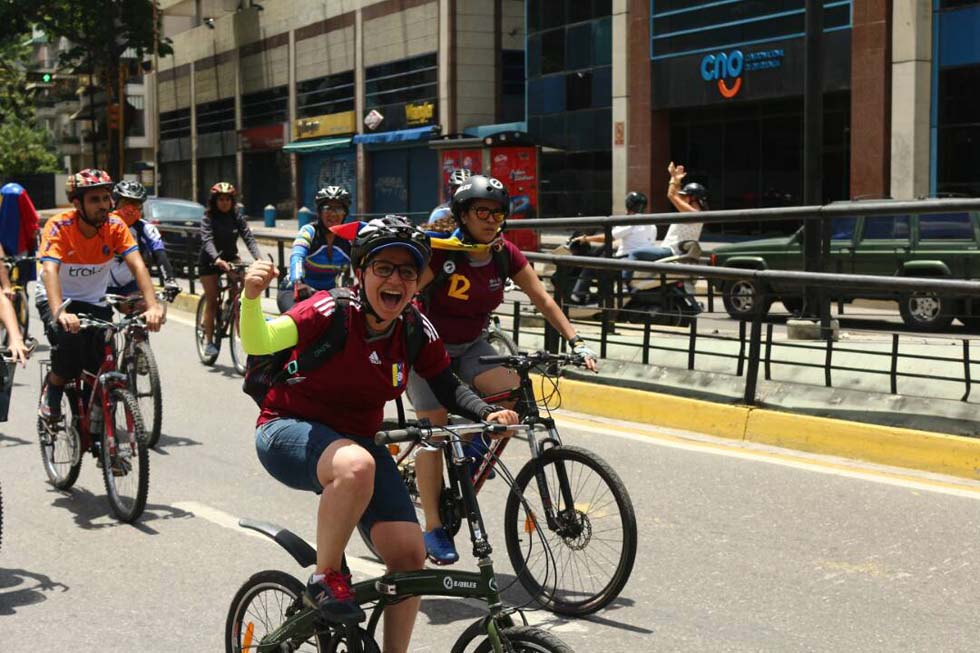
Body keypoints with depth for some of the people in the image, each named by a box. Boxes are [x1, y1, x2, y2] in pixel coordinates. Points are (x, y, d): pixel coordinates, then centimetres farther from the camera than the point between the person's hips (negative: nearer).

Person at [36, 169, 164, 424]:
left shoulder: (115, 226, -16)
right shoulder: (59, 226, -24)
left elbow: (137, 265, -24)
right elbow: (49, 270, -37)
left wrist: (153, 306, -40)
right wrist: (60, 313, -54)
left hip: (94, 301, 3)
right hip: (56, 299, -3)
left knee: (101, 367, -14)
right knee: (67, 338, -33)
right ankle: (52, 396, -6)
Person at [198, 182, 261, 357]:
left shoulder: (237, 216, -4)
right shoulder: (208, 218, -12)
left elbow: (248, 237, -14)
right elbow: (207, 241, -26)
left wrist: (258, 258, -31)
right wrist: (217, 260, -45)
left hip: (230, 258, 2)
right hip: (210, 261, -2)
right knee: (211, 301, -3)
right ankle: (209, 341, 5)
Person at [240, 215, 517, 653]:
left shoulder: (416, 331, -7)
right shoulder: (332, 313, -21)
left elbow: (448, 388, 5)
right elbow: (258, 343, -34)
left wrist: (488, 414, -14)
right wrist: (251, 297, -54)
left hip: (356, 439, 5)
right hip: (290, 431, -5)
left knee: (409, 554, -10)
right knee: (356, 466, -40)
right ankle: (325, 580, -17)